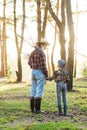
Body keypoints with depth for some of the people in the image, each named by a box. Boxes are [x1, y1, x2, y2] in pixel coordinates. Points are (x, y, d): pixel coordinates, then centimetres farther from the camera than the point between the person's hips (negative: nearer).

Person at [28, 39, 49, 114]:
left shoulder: (33, 52, 12)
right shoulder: (41, 53, -15)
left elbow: (29, 63, 17)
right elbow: (43, 65, -19)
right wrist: (46, 74, -12)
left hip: (33, 72, 8)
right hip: (40, 73, -8)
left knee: (33, 90, 9)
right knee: (39, 91, -5)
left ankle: (32, 108, 11)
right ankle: (37, 109, -4)